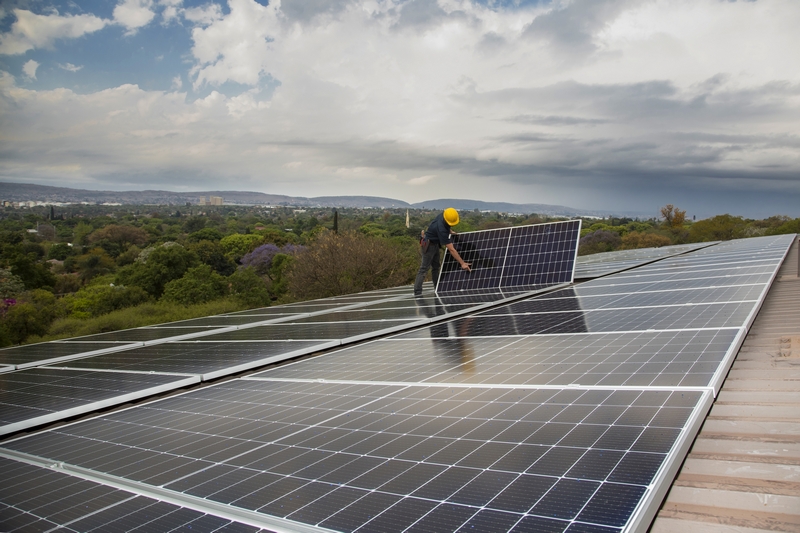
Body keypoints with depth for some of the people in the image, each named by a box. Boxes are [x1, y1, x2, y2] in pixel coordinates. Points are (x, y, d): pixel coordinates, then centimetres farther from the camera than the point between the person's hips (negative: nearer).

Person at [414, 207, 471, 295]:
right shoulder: (441, 229, -37)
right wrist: (462, 263, -33)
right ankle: (417, 293, -11)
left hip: (435, 243, 10)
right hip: (429, 244, -9)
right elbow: (451, 249, -35)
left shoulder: (444, 214, -15)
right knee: (424, 268, -11)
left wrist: (450, 231, 2)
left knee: (436, 267, 12)